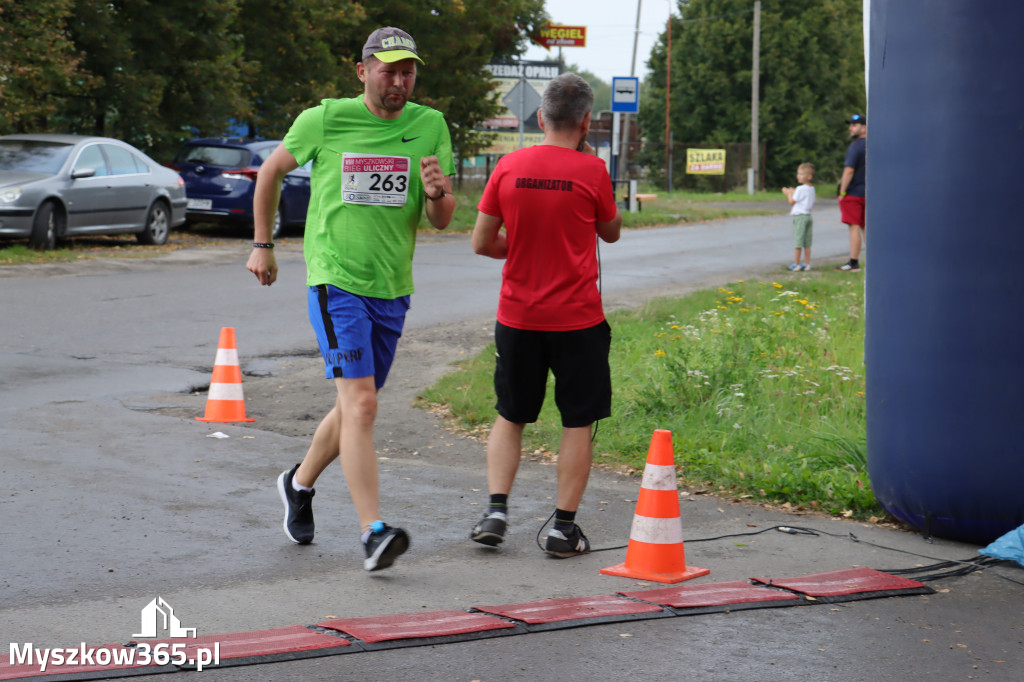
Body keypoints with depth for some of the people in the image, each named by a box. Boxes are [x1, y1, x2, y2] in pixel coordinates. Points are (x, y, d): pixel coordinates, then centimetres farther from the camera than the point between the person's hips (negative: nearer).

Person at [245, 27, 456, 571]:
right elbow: (271, 171, 11)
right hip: (336, 280, -4)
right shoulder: (324, 120, -6)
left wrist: (437, 192, -20)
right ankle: (374, 533, -21)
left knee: (355, 406, 16)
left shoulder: (430, 127, 1)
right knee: (360, 401, -18)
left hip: (392, 288, 5)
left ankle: (299, 483, 42)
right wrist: (262, 244, 13)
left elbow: (442, 221, 3)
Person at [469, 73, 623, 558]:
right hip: (577, 318, -3)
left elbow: (481, 242, 2)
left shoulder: (509, 166, -2)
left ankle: (496, 510, 4)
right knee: (578, 422, 6)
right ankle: (564, 527, 4)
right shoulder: (591, 171, -9)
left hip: (517, 317, 3)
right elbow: (611, 232, 8)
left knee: (510, 417, 16)